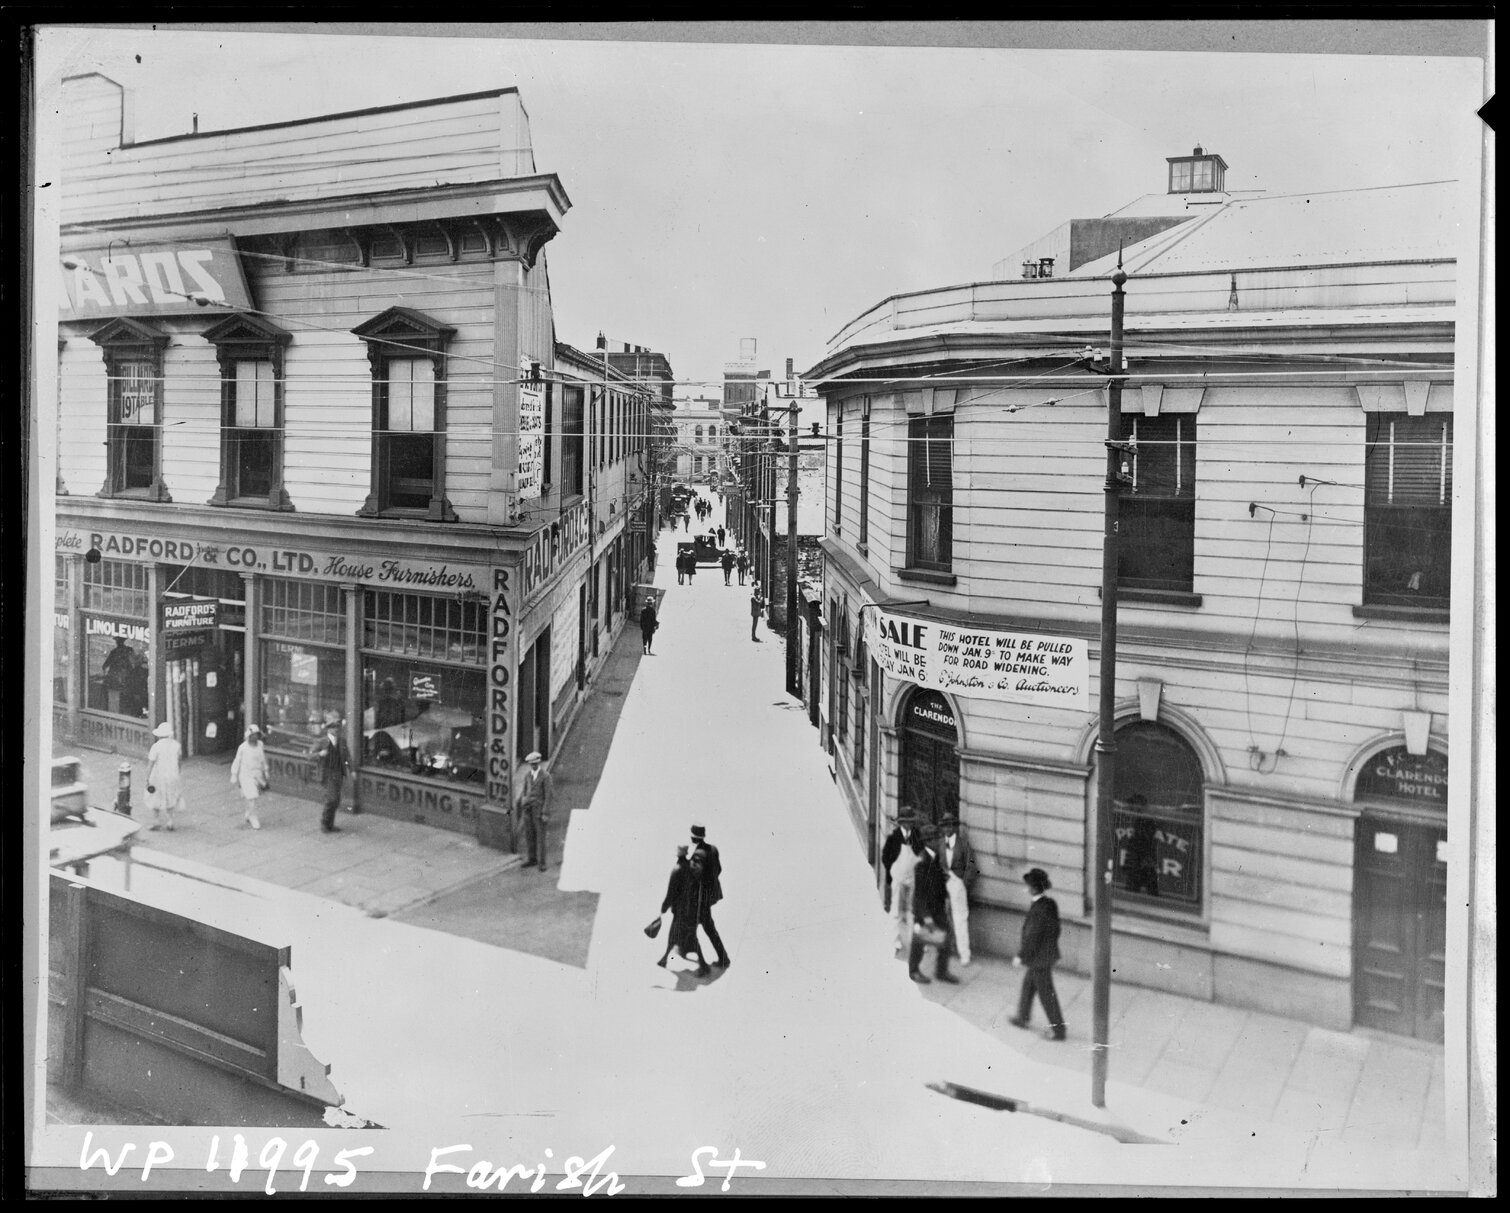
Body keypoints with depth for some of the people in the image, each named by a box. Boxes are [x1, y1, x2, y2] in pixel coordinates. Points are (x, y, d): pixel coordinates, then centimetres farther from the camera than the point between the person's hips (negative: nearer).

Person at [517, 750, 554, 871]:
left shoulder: (546, 776, -12)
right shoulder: (527, 775, 7)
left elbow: (548, 795, -13)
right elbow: (525, 791, 14)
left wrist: (545, 813, -16)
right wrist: (522, 809, 13)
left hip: (539, 808, -6)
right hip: (527, 807, 6)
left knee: (540, 836, -3)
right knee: (529, 834, 12)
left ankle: (542, 862, 5)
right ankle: (532, 858, 26)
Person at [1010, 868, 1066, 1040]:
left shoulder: (1038, 910, -29)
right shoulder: (1051, 903, -3)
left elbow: (1032, 937, -24)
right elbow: (1055, 929, 8)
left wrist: (1020, 956, -12)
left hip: (1039, 958, -9)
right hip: (1049, 953, 9)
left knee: (1046, 994, 6)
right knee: (1028, 985, 25)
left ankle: (1058, 1030, 18)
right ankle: (1022, 1018, 40)